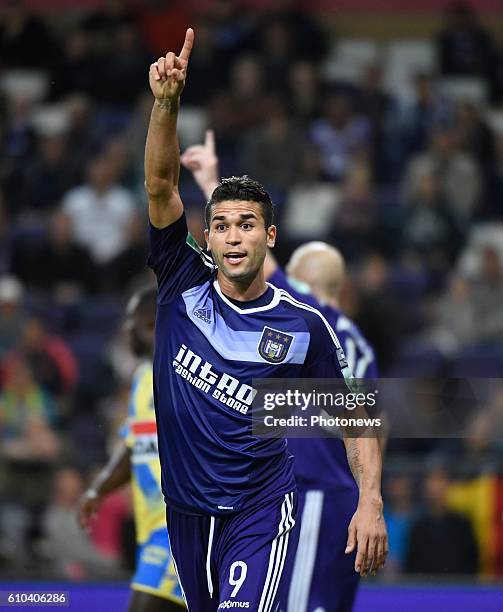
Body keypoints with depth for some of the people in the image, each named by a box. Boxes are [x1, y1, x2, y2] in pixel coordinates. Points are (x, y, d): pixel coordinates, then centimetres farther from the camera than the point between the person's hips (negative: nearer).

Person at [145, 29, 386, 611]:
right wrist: (167, 102, -28)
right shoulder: (183, 284, -2)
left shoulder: (305, 326, -6)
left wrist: (370, 501, -9)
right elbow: (160, 185, -13)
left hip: (260, 513, -3)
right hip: (186, 512, 4)